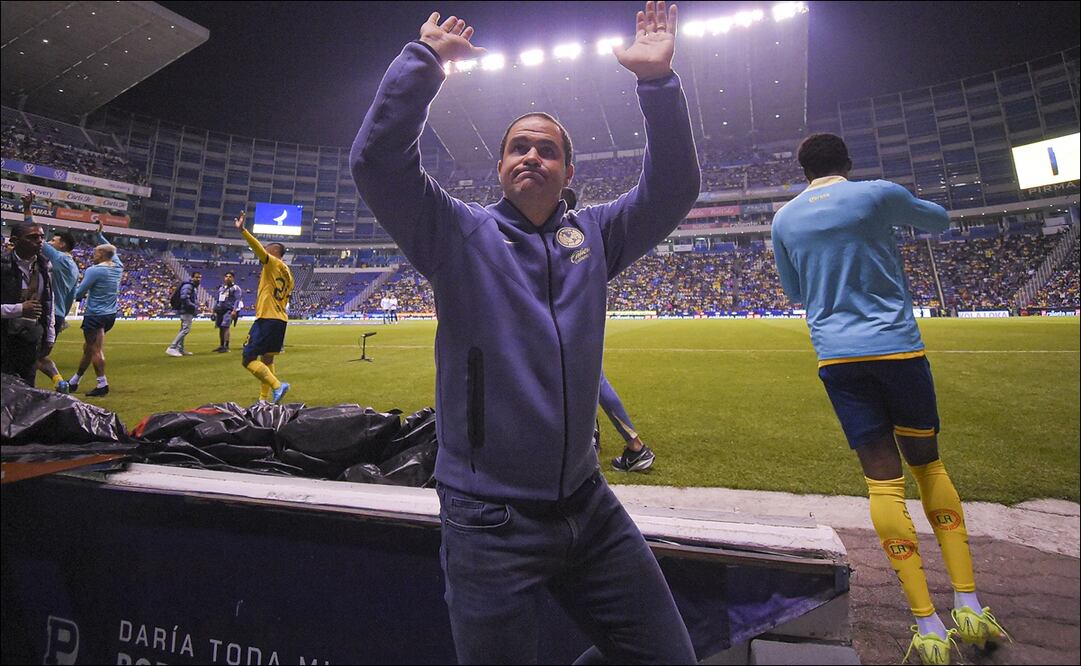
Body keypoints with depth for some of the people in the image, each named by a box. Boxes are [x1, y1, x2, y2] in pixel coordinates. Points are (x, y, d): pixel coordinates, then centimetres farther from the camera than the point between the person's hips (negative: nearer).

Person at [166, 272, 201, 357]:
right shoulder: (188, 286, -13)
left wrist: (196, 307, 11)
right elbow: (184, 298, -23)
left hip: (189, 311, 11)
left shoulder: (195, 287, 18)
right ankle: (172, 348, -14)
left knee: (183, 329, 14)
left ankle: (180, 349, 22)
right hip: (186, 311, -11)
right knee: (186, 329, -14)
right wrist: (195, 307, -22)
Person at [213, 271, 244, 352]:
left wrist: (234, 310, -21)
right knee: (220, 328, 9)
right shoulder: (221, 288, 19)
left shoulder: (235, 288, -4)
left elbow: (238, 300, -12)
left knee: (225, 327, -17)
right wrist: (214, 309, 21)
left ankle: (226, 346, -16)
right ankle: (221, 345, 19)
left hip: (229, 310, -7)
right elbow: (218, 300, 25)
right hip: (220, 310, 7)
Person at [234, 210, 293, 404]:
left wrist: (242, 230, -31)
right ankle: (264, 399, 19)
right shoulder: (287, 273, 18)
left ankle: (277, 385, -19)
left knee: (248, 359, -6)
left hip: (267, 319, -9)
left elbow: (259, 248, -23)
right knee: (266, 359, 16)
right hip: (280, 320, 9)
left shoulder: (273, 264, -5)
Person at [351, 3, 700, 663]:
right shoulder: (461, 234, -2)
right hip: (490, 520, -3)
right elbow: (377, 160, -11)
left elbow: (673, 188, 4)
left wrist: (658, 80, -4)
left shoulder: (594, 235, 8)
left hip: (589, 506, 4)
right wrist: (426, 58, -12)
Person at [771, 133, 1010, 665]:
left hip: (837, 356, 1)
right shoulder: (878, 194, 2)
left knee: (883, 478, 3)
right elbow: (939, 221, 21)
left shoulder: (784, 218, 8)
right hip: (898, 346, 0)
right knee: (928, 464, 15)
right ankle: (969, 606, 17)